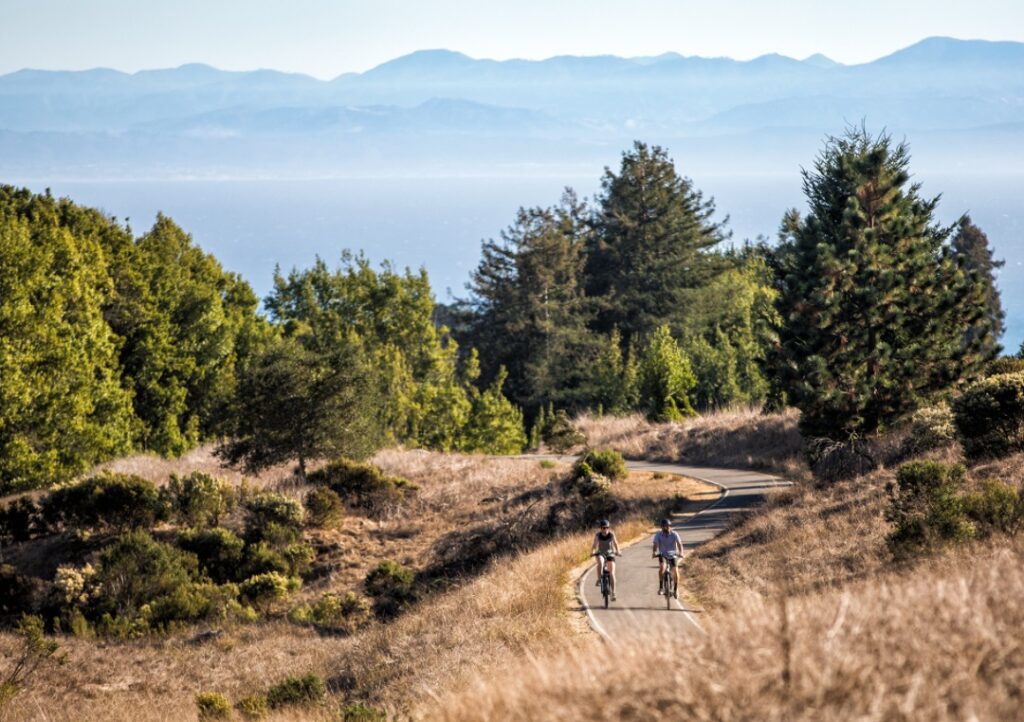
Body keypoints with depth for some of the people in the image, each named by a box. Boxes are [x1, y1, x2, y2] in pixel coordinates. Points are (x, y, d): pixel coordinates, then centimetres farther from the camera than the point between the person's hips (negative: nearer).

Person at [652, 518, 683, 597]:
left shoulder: (674, 535, -15)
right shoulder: (658, 535, -14)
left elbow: (679, 544, -26)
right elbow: (656, 545, -25)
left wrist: (680, 553, -45)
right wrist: (655, 552, -46)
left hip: (673, 555, 0)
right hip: (662, 554, 0)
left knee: (675, 570, -14)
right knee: (662, 566, -28)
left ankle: (676, 590, 5)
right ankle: (660, 587, -20)